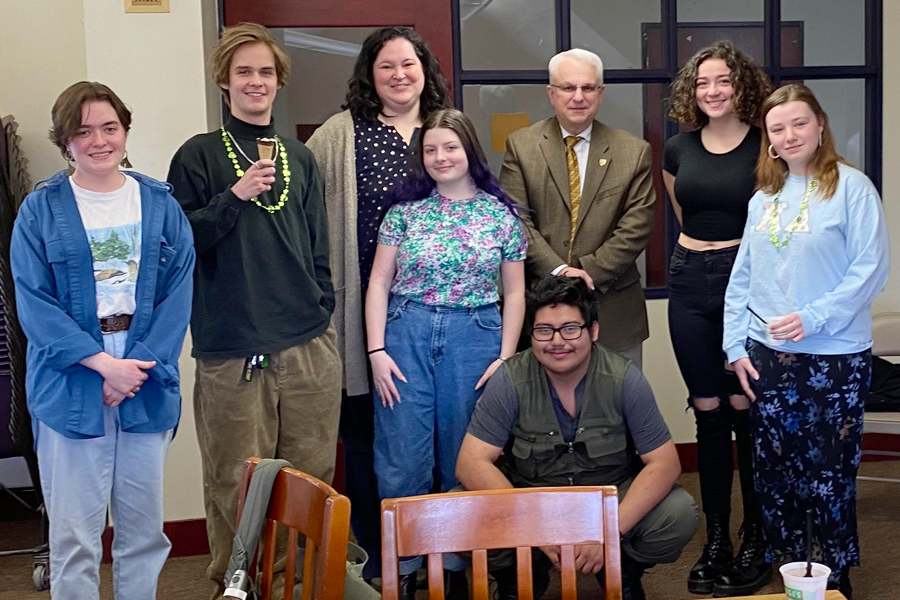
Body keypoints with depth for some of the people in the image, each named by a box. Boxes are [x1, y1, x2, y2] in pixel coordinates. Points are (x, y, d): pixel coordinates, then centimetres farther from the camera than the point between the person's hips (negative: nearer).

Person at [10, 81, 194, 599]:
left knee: (144, 531, 10)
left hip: (147, 390, 2)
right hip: (71, 390, -2)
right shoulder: (41, 212, 0)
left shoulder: (162, 206, 6)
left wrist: (139, 366, -13)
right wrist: (104, 363, -16)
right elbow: (35, 305, -7)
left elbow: (178, 295, 0)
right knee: (74, 537, 2)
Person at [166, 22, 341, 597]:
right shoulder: (199, 155, 2)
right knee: (237, 486, 0)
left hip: (311, 346, 4)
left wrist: (323, 314, 14)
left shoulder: (301, 158, 15)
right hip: (233, 350, -3)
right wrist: (235, 196, -15)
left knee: (312, 479, 7)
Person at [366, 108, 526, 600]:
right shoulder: (406, 209, 4)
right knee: (403, 458, 0)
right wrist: (376, 350, -4)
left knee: (462, 459, 7)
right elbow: (379, 282, 4)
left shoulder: (501, 214, 4)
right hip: (406, 333, 0)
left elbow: (514, 292, 7)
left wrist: (505, 357, -1)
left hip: (474, 337, 0)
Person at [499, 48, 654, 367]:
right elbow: (516, 220, -4)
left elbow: (637, 226, -2)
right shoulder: (521, 146, 3)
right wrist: (557, 270, -15)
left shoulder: (633, 151, 4)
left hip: (613, 306, 1)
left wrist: (590, 271, -12)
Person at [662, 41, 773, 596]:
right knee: (708, 412, 7)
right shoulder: (679, 149, 8)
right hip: (690, 281, 4)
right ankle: (716, 540, 16)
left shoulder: (764, 147, -5)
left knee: (745, 407, -4)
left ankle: (756, 541, 9)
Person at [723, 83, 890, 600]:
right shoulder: (763, 198, 11)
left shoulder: (851, 187, -7)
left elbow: (872, 267, -13)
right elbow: (743, 279, 12)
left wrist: (813, 318, -19)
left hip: (835, 358, -5)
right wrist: (736, 345, 5)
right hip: (769, 356, 5)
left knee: (830, 471, 2)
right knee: (775, 470, 10)